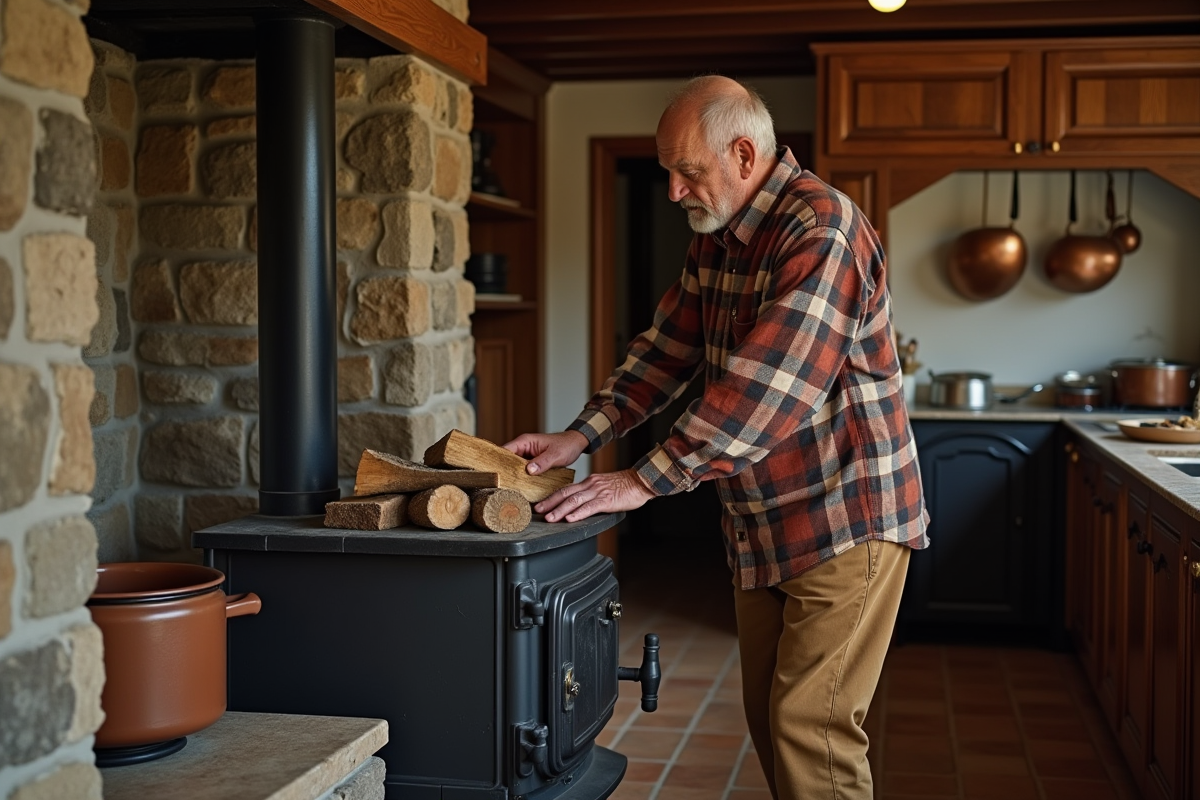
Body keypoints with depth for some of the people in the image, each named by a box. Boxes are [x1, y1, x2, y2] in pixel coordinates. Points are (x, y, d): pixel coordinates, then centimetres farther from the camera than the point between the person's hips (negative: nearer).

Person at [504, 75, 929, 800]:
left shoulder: (823, 231, -21)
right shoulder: (716, 238, 10)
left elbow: (764, 389, -29)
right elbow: (669, 349, 13)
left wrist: (644, 481, -28)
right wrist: (583, 436, 0)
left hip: (845, 519, -9)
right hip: (762, 525, 9)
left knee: (810, 726, -8)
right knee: (769, 715, 15)